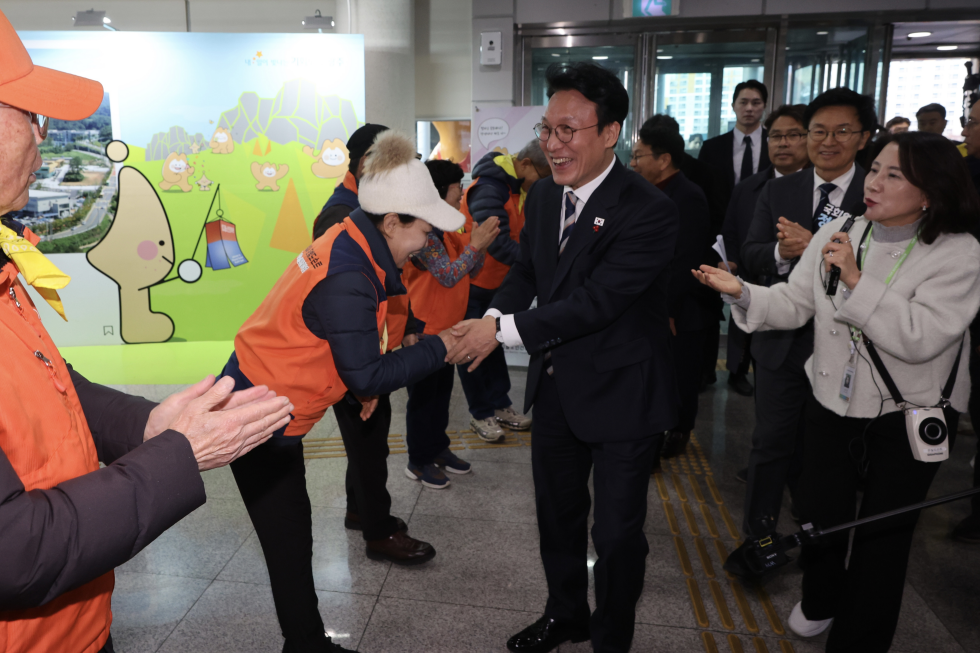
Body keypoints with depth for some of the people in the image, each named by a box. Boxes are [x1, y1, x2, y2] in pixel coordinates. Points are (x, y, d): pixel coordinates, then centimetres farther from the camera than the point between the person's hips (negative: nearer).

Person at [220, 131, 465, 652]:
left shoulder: (351, 239, -2)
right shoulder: (346, 281, -30)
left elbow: (355, 344, 12)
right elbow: (369, 376, -24)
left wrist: (365, 384, 3)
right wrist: (438, 348, -15)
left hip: (264, 389, 9)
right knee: (289, 541, 0)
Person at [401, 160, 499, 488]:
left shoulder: (448, 232, 7)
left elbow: (472, 270, 7)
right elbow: (448, 276, -25)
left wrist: (478, 243, -9)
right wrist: (475, 245, -24)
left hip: (446, 326, 9)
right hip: (423, 328, -9)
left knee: (442, 390, 18)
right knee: (422, 394, 3)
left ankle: (438, 449, 33)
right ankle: (419, 461, 17)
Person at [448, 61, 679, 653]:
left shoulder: (649, 212, -23)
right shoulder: (544, 196, 2)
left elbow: (597, 301, -27)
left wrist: (504, 331, -25)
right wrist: (493, 316, -10)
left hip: (621, 394, -7)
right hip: (556, 383, 7)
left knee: (617, 532, 10)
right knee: (558, 515, 23)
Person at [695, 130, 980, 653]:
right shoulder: (836, 234, -3)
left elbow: (921, 338, -26)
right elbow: (793, 305, -3)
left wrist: (857, 281, -29)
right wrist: (741, 292, -20)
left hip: (908, 414, -3)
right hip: (833, 401, 3)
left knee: (883, 532, 8)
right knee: (820, 512, 15)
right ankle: (820, 600, 46)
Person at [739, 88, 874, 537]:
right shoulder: (778, 191, 3)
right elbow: (750, 255, -2)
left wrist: (814, 248, -28)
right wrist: (781, 252, -23)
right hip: (783, 342, 2)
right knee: (771, 443, 11)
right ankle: (758, 536, 29)